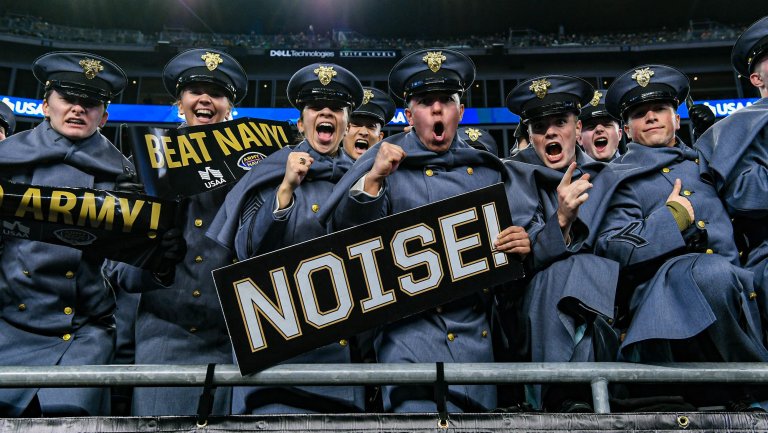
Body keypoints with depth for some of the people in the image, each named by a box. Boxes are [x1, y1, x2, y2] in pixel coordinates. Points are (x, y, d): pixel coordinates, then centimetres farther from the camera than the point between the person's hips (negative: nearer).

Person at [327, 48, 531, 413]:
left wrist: (523, 245, -4)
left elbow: (513, 236, 19)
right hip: (413, 326, -4)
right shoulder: (389, 162, 0)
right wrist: (373, 179, -23)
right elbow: (345, 237, -10)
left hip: (478, 330, 4)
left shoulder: (487, 169, 11)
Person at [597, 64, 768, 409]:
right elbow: (611, 250, -5)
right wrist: (672, 217, -5)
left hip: (735, 288, 5)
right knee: (713, 272, -33)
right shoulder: (621, 178, 8)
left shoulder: (703, 161, 24)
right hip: (664, 291, -5)